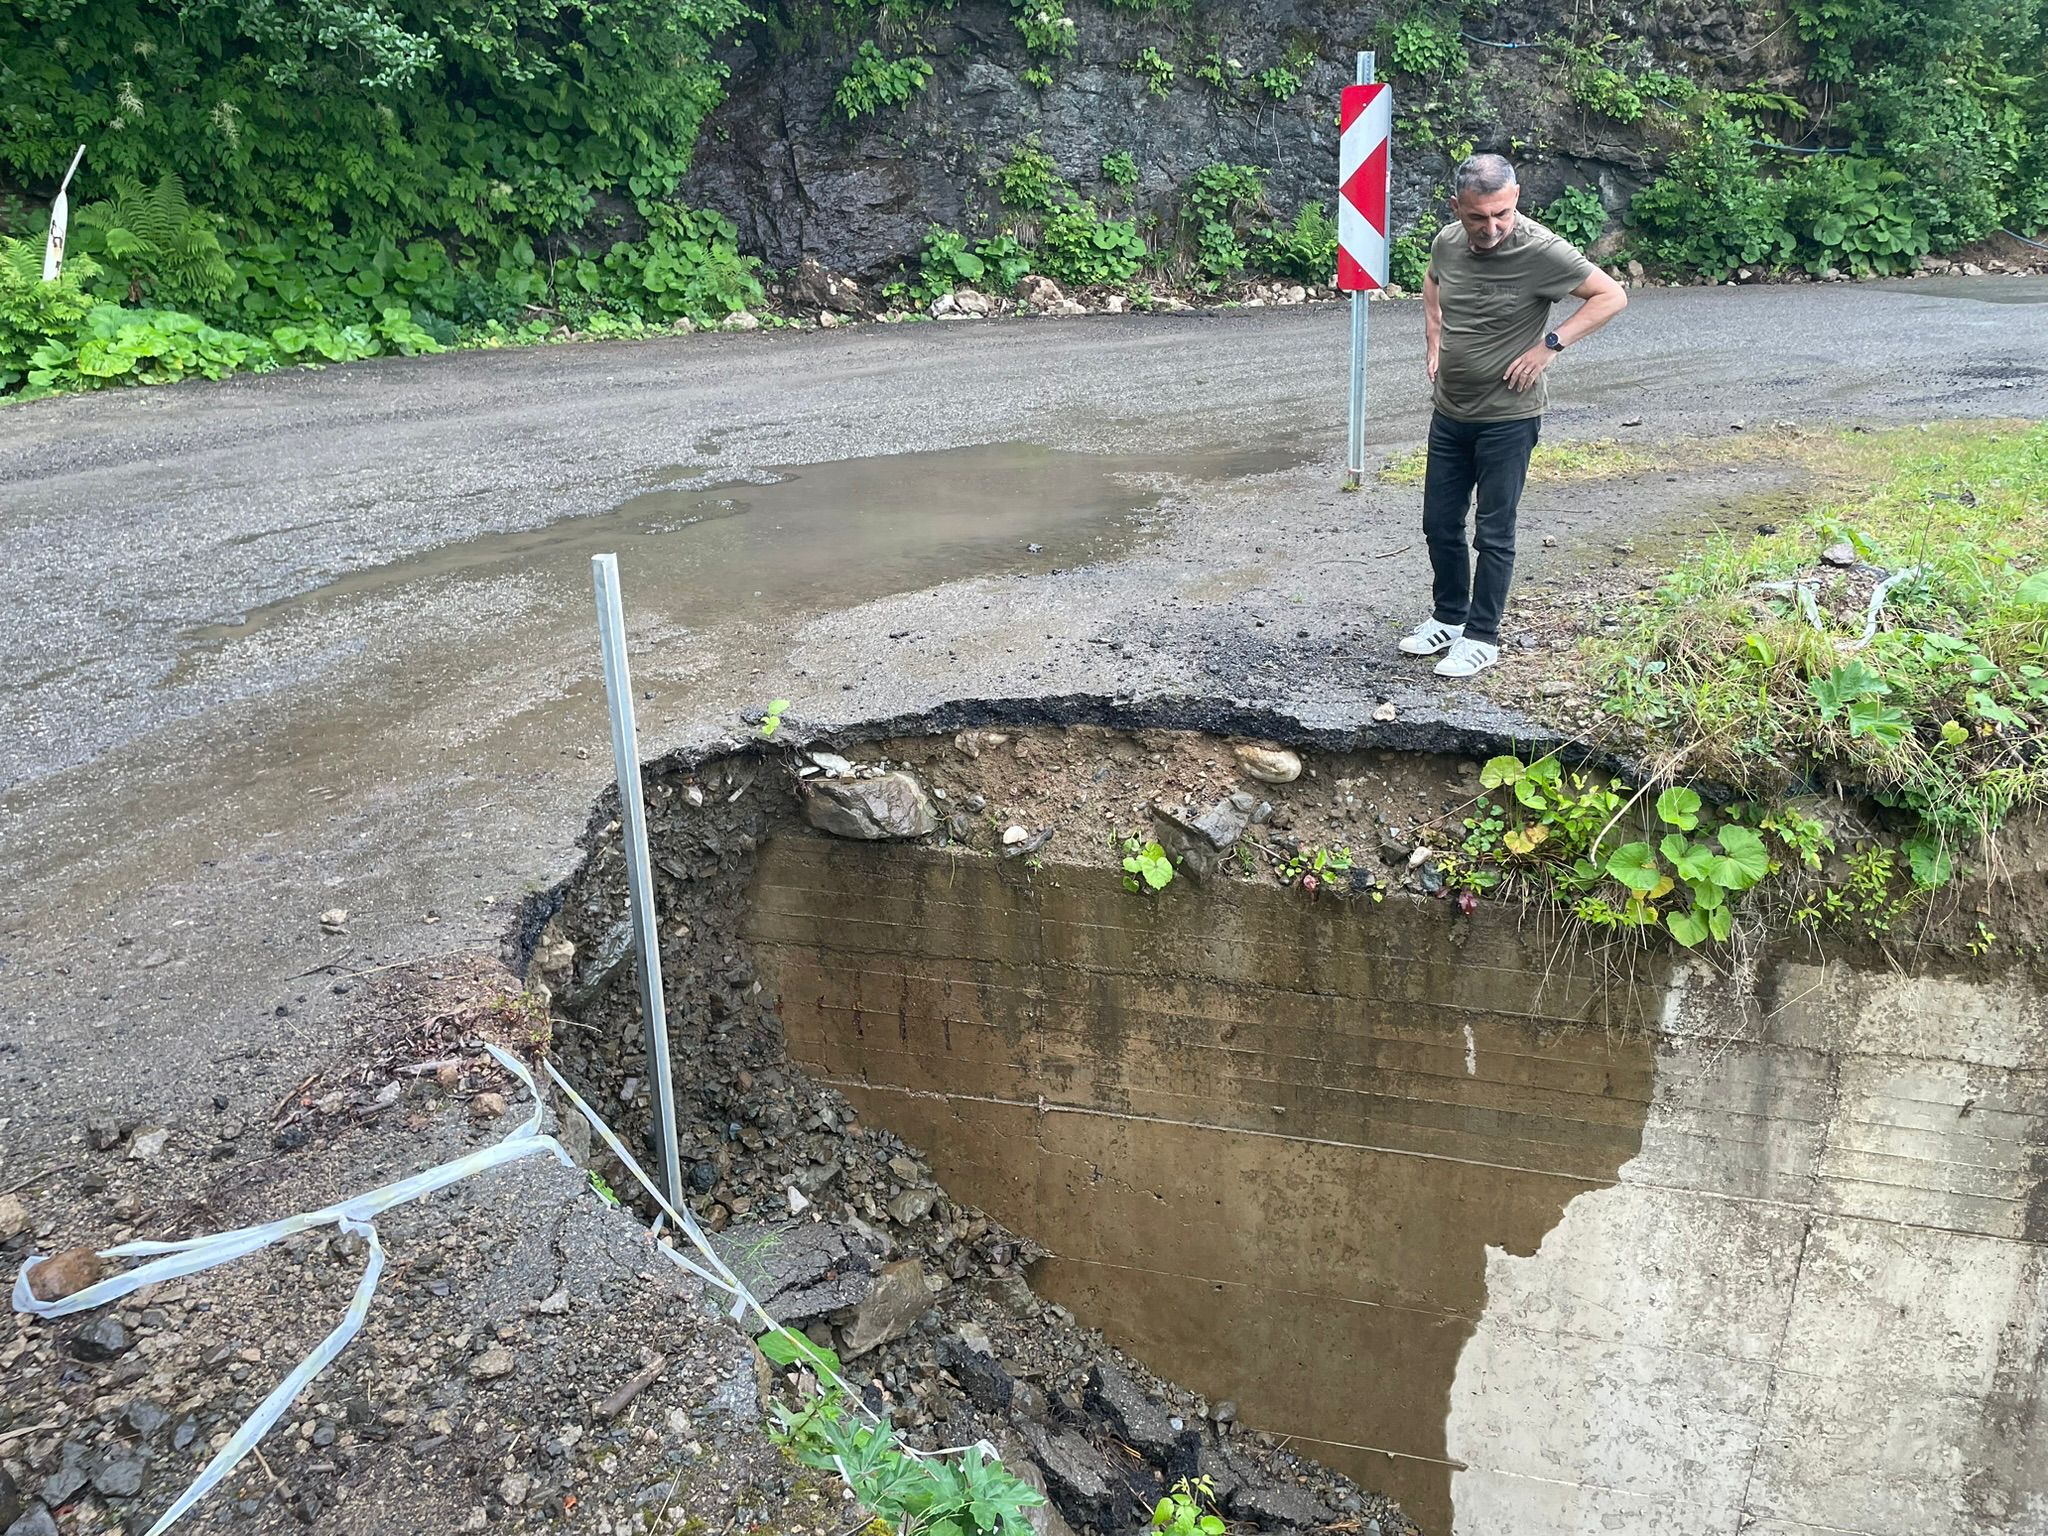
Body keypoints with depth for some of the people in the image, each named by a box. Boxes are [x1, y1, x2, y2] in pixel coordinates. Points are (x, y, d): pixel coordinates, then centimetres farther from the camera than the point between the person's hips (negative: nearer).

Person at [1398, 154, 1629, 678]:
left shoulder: (1541, 251, -19)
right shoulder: (1448, 242, -2)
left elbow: (1612, 296, -13)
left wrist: (1549, 345, -20)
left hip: (1507, 421, -6)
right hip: (1449, 414, 6)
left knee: (1493, 534, 2)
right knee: (1439, 524, 14)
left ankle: (1481, 637, 14)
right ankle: (1449, 616, 32)